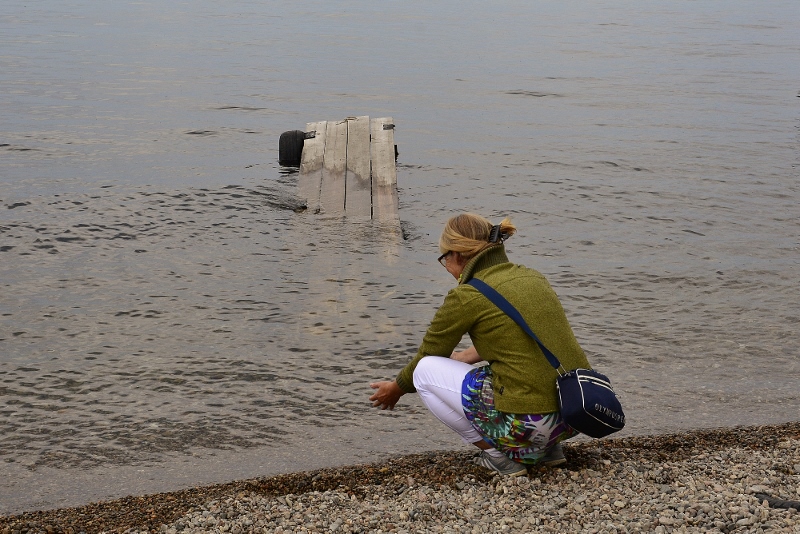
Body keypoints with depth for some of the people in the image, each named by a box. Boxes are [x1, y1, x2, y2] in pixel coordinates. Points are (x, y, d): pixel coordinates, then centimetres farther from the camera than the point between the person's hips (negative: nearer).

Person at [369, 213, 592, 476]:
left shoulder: (466, 297, -6)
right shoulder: (532, 277, 12)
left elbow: (428, 356, 10)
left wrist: (396, 388, 28)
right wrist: (466, 357, 42)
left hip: (529, 424, -7)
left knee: (425, 372, 8)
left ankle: (499, 454, 5)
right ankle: (547, 448, 19)